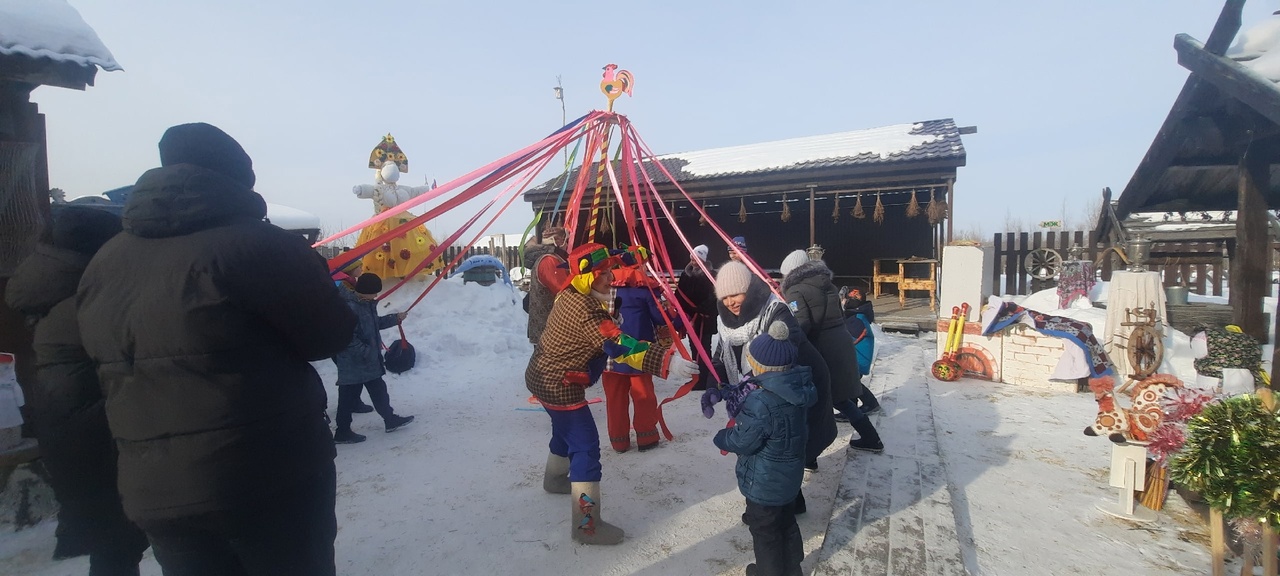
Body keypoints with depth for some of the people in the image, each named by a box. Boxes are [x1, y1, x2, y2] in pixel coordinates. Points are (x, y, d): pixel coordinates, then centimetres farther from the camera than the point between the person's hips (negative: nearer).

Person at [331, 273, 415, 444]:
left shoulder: (366, 303, 6)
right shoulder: (349, 308, -25)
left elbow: (374, 323, 21)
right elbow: (348, 338, -28)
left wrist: (395, 318, 16)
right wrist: (367, 352, -24)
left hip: (368, 359, 10)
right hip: (353, 362, -10)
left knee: (378, 389, 18)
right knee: (348, 396, 4)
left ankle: (390, 419, 31)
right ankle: (342, 433, 17)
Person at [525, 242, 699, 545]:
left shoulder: (571, 292, -2)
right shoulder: (585, 311, -30)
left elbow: (602, 265, 18)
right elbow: (621, 346, -38)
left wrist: (631, 255, 20)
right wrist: (666, 362, -43)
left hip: (543, 376, 10)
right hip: (559, 385, -10)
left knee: (566, 430, 30)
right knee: (586, 447, -6)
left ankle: (555, 478, 56)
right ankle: (586, 525, -1)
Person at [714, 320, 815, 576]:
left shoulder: (760, 403, -34)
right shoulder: (799, 389, -9)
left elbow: (742, 442, -24)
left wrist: (721, 438, -3)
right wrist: (738, 402, 2)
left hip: (765, 481, -8)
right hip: (790, 474, 8)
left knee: (764, 527, 16)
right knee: (786, 521, 27)